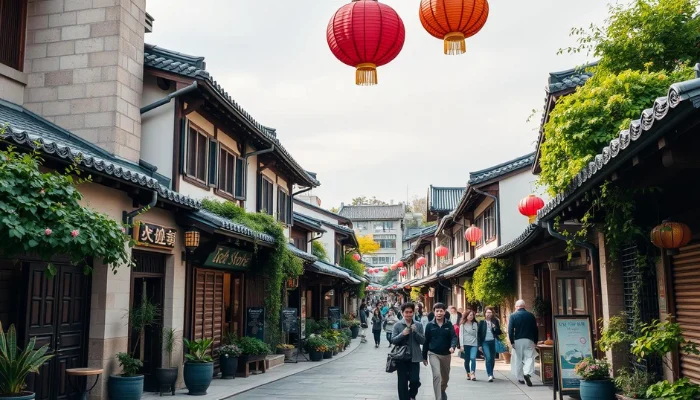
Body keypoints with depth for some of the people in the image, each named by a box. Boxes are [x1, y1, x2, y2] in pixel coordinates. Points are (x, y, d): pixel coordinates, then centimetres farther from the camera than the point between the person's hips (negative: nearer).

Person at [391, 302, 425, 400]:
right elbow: (393, 340, -5)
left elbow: (423, 341, -1)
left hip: (414, 357, 1)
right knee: (402, 382, 4)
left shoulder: (418, 325, 3)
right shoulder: (397, 325, -1)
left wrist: (416, 332, -17)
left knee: (415, 381, -4)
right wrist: (402, 334, -21)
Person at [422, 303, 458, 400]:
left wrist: (453, 346, -34)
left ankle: (442, 391, 47)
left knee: (445, 377, 19)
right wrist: (424, 356, 3)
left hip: (446, 354, 2)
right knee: (437, 375, -21)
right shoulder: (430, 325, -6)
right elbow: (426, 341, 0)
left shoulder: (449, 324, -4)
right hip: (433, 354, -2)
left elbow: (454, 337, -12)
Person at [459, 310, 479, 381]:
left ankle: (473, 373, -18)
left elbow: (477, 334, 11)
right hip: (466, 344, -1)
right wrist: (462, 345, -7)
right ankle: (468, 374, 20)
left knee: (473, 358, -17)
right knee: (467, 360, 5)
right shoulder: (463, 324, 3)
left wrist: (478, 345, 6)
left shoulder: (475, 324, 10)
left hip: (474, 344, 1)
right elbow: (461, 335, 0)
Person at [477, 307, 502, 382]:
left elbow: (499, 332, 8)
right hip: (485, 342, -3)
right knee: (488, 358, -17)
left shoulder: (495, 321, 5)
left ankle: (491, 374, 28)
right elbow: (479, 334, 2)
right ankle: (490, 375, -18)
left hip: (493, 342, 3)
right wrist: (479, 345, -3)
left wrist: (495, 328, -12)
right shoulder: (482, 322, 1)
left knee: (492, 359, 9)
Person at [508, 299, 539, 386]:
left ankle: (520, 378, 15)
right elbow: (535, 329, 7)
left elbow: (510, 330, -8)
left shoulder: (513, 316, -2)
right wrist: (535, 341, 12)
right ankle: (527, 373, -26)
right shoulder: (531, 315, 4)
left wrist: (512, 342, -5)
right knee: (529, 357, -2)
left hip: (518, 340, 0)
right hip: (529, 340, 1)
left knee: (518, 359, 9)